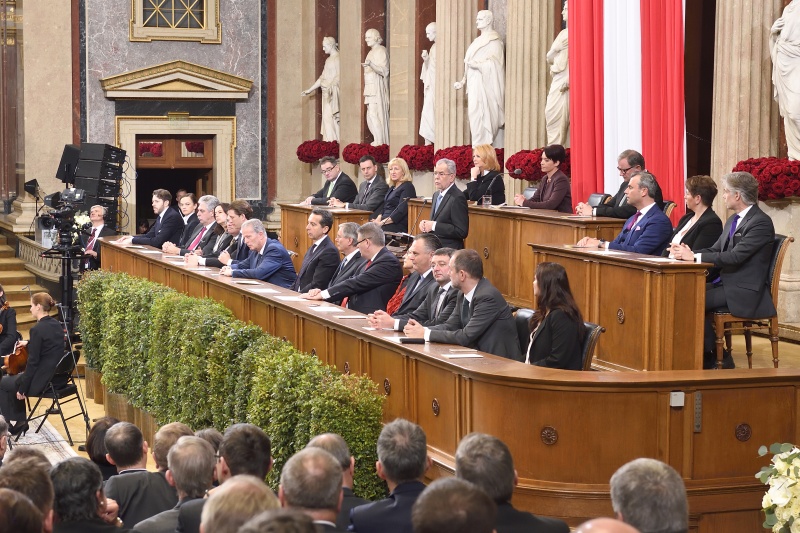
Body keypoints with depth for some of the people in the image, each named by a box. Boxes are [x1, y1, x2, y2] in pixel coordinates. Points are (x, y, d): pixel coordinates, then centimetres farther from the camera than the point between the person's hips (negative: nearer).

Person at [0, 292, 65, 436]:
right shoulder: (57, 325, 4)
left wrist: (22, 388, -11)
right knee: (14, 379, 29)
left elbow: (33, 362, -19)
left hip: (43, 381, -8)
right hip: (58, 377, 8)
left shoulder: (37, 329, -20)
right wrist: (29, 343, 39)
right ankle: (20, 421, 29)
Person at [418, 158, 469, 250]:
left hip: (449, 251, -8)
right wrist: (425, 224, 3)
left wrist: (434, 226, -18)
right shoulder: (436, 195, 16)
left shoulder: (457, 198, -13)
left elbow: (462, 232, -19)